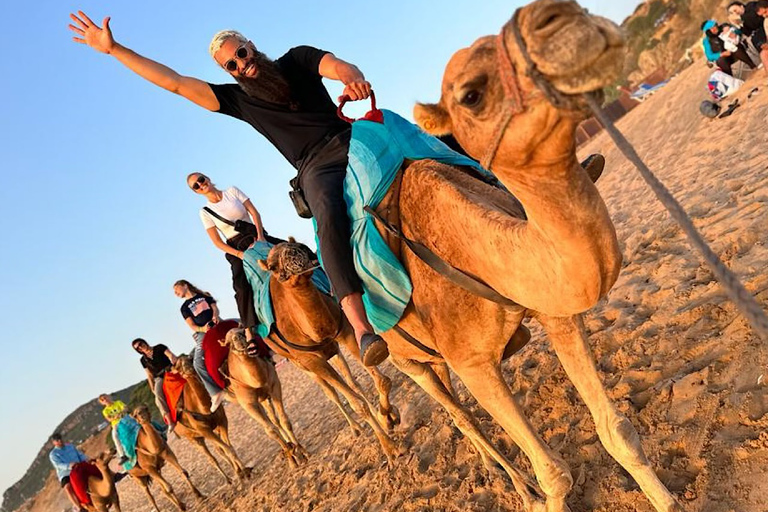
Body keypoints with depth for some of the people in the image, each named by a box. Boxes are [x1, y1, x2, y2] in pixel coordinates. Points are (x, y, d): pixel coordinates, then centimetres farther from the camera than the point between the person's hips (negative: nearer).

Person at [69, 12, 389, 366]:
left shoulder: (297, 58, 14)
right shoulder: (239, 99, 14)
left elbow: (340, 66, -3)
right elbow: (174, 82, 13)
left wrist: (353, 78, -29)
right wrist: (113, 48, 13)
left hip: (350, 141, 3)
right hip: (315, 168, -3)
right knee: (329, 217, -34)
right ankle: (360, 326, -48)